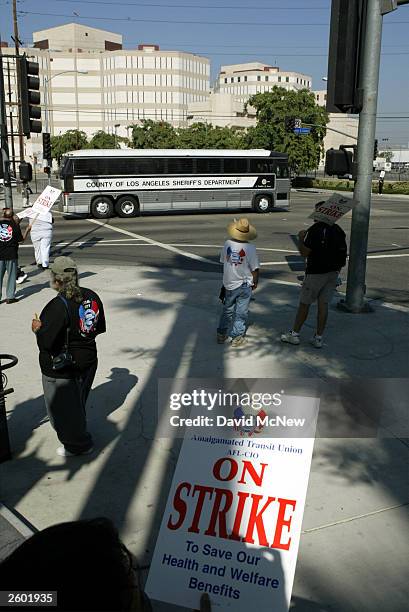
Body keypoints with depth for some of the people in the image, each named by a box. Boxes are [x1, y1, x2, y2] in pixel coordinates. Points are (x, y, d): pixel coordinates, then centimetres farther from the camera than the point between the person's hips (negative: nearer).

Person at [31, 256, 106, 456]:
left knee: (63, 408, 15)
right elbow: (100, 327, 4)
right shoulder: (92, 296, -6)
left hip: (62, 369, -7)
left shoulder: (58, 306, -28)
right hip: (88, 360, 8)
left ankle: (79, 445, 31)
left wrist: (38, 329, -8)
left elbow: (46, 342, -27)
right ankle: (78, 434, 50)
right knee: (78, 403, 29)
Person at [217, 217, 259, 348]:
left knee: (227, 310, 19)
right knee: (241, 313, 9)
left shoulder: (227, 244, -8)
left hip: (229, 284, 3)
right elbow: (255, 269, -13)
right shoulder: (250, 248, -17)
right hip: (244, 285, -3)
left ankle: (221, 334, 28)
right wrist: (255, 282, 5)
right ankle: (237, 338, 15)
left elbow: (223, 262, 4)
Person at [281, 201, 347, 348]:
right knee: (323, 304, 9)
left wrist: (301, 238, 0)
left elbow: (304, 253, -16)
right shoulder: (338, 230, 6)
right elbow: (343, 253, 11)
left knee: (304, 303, 6)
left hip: (316, 273, -6)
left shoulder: (315, 229, -15)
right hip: (333, 272, 6)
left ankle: (295, 334, 16)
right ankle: (318, 338, 12)